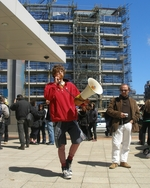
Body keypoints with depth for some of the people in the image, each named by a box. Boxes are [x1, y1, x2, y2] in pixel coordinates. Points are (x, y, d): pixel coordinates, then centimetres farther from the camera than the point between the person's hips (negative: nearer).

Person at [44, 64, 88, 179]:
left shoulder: (70, 85, 13)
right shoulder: (50, 86, 7)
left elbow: (76, 100, 12)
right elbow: (48, 97, -14)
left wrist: (83, 100, -10)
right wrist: (55, 84, -12)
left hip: (72, 119, 2)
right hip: (59, 120, -2)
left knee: (77, 140, -9)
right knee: (61, 146, 1)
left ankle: (69, 161, 18)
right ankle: (65, 169, 19)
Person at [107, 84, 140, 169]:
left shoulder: (133, 101, 17)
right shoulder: (115, 100, 9)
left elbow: (137, 113, 16)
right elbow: (109, 110, 0)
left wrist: (133, 120, -2)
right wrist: (118, 114, -13)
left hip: (128, 125, 3)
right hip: (118, 125, -3)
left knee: (126, 144, 7)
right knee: (116, 144, -5)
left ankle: (123, 161, 17)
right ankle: (115, 161, 3)